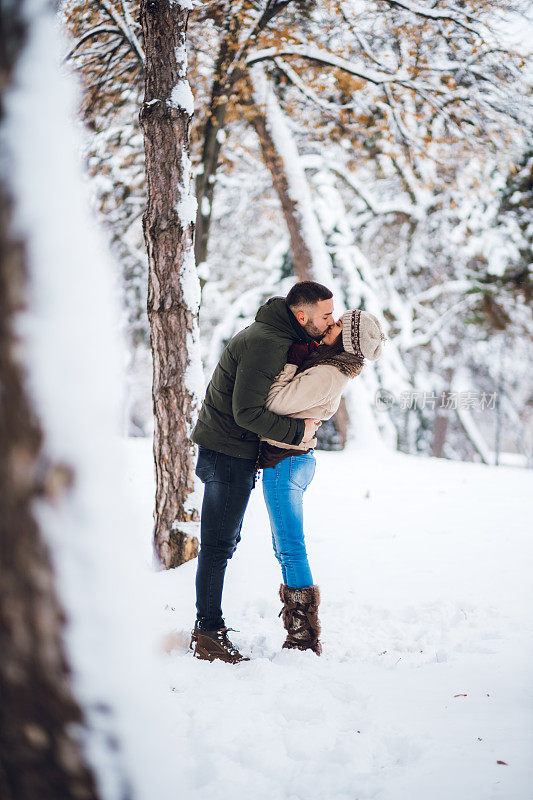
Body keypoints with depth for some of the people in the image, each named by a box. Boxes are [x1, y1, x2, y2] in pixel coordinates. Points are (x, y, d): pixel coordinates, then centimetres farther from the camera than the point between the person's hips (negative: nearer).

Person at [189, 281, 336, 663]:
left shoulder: (282, 337, 11)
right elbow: (247, 412, -25)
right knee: (218, 545, -5)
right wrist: (298, 430, -17)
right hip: (228, 450, -10)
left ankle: (208, 626, 24)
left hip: (237, 452, 11)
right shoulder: (267, 343, -22)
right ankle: (208, 633, 2)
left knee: (225, 541, 15)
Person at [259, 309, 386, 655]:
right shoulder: (332, 365, 7)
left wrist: (291, 363, -14)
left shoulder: (326, 375, -22)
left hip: (283, 461, -10)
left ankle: (304, 639, 2)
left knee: (291, 550, -4)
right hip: (298, 458, 10)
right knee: (285, 548, 16)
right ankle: (302, 635, 23)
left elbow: (275, 403, -22)